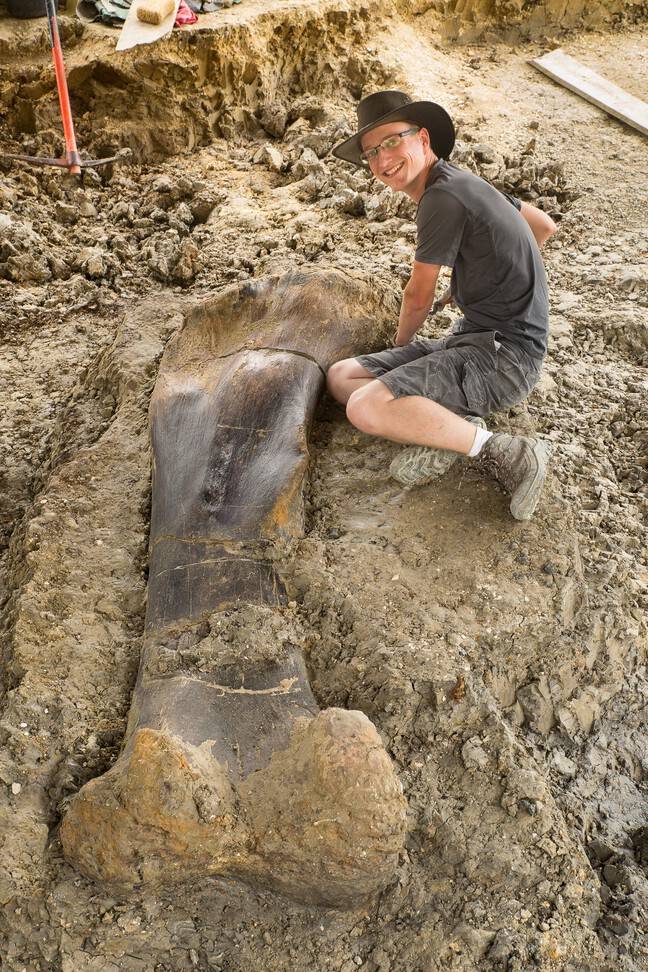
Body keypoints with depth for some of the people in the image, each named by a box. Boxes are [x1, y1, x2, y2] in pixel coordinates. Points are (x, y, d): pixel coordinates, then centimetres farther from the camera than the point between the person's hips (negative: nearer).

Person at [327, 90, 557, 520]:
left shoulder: (443, 196, -15)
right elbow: (545, 226, 28)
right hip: (471, 338, 10)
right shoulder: (464, 182, 14)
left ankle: (503, 450, -18)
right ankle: (452, 425, -8)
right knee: (340, 377, 5)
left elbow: (419, 298, -5)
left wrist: (401, 343, 15)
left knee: (365, 408, -29)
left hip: (505, 351, -10)